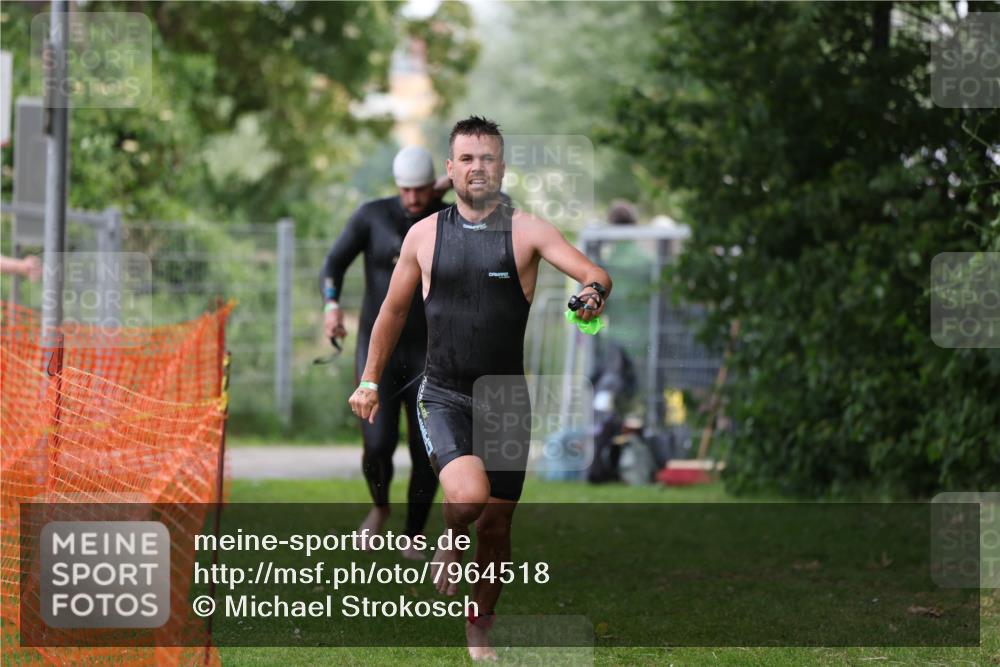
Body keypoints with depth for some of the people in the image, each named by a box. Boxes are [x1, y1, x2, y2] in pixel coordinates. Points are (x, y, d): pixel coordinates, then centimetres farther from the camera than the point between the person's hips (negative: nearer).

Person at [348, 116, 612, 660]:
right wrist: (370, 381, 15)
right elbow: (394, 310, 14)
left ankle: (480, 629, 29)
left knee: (497, 525, 8)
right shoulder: (424, 234, 1)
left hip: (506, 400, 1)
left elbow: (596, 275, -15)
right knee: (469, 495, -27)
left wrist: (593, 293, -39)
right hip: (443, 396, -1)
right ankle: (451, 540, 9)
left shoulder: (525, 231, -4)